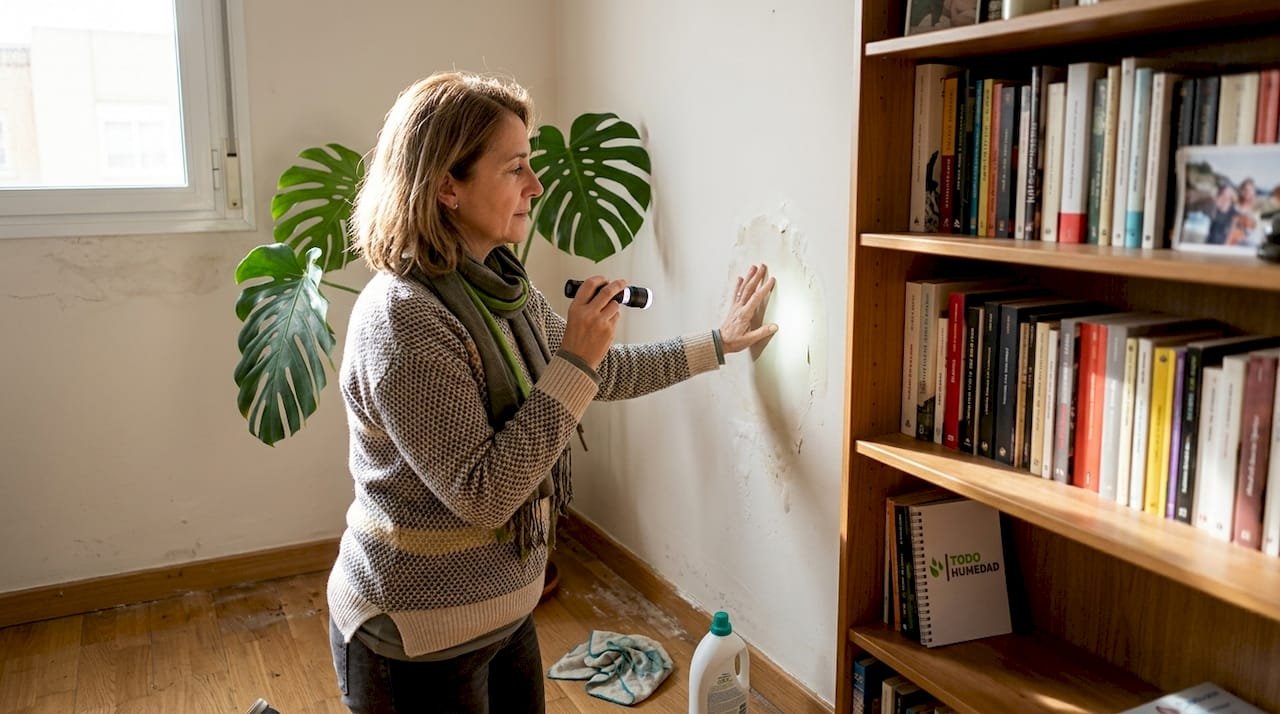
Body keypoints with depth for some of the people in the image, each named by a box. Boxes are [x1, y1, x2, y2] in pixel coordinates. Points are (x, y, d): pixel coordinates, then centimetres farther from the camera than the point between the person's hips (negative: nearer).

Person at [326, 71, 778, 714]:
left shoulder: (501, 288, -1)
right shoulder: (400, 319, -26)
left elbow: (601, 372, 13)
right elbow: (482, 492, -27)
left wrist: (718, 343, 17)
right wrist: (575, 359, -26)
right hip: (419, 640, -7)